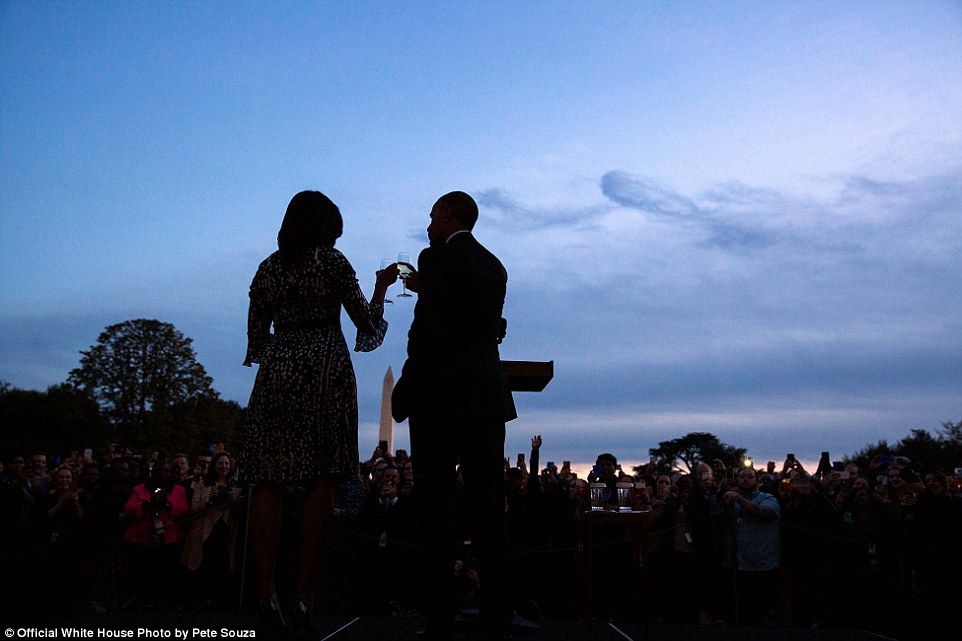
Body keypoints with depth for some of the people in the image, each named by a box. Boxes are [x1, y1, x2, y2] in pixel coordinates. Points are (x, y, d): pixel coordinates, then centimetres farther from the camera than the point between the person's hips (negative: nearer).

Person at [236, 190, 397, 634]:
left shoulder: (268, 268, 13)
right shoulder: (333, 262, 2)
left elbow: (256, 337, 12)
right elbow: (367, 323, 3)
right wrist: (381, 286, 18)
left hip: (276, 375, 3)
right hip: (327, 372, -3)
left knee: (268, 481, 3)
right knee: (321, 483, -2)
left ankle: (267, 592, -5)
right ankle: (304, 595, -4)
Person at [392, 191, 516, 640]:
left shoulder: (436, 259, -5)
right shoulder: (495, 266, 16)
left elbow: (426, 330, -14)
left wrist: (406, 391, -5)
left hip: (439, 396, -6)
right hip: (488, 395, 7)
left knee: (435, 505, -2)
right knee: (488, 502, 8)